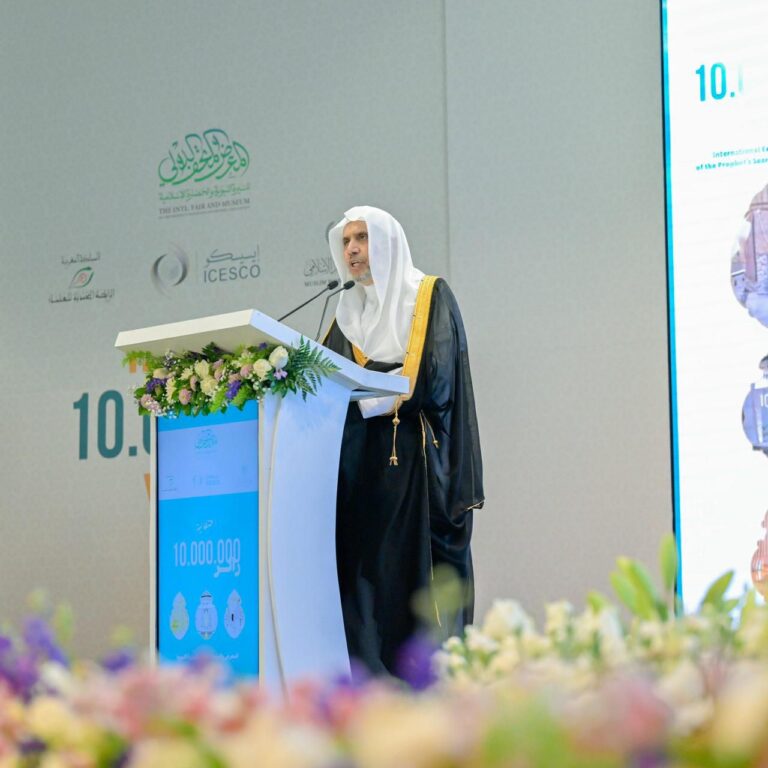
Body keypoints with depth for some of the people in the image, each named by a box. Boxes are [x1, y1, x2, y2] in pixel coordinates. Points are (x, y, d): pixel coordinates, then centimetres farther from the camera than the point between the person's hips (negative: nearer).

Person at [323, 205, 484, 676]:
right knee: (364, 565, -4)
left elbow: (434, 373, -9)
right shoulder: (349, 312, 22)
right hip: (359, 458, 5)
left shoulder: (431, 296, 5)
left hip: (415, 458, -5)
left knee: (415, 564, -10)